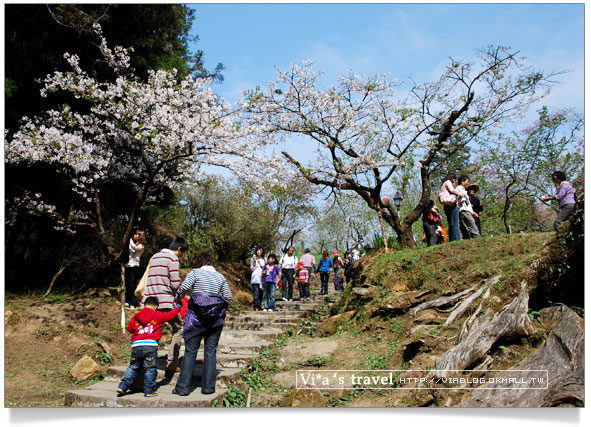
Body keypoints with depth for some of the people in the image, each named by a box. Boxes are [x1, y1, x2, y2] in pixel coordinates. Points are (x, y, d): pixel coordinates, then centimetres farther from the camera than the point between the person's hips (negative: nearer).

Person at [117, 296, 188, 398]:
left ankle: (123, 387, 16)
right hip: (151, 345, -3)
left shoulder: (135, 317, 11)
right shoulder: (157, 315, 3)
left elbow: (129, 329, 20)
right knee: (150, 369, 5)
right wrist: (178, 306, 28)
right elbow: (170, 314, 12)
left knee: (133, 367, 18)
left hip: (136, 346, 4)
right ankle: (149, 391, 9)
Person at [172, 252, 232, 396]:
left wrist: (179, 297, 6)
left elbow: (184, 287, -12)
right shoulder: (220, 276, 11)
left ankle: (183, 387, 5)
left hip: (196, 315, -2)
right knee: (210, 352, 8)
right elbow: (228, 296, 5)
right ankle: (208, 387, 11)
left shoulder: (195, 272, 3)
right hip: (215, 318, 2)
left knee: (190, 351, 4)